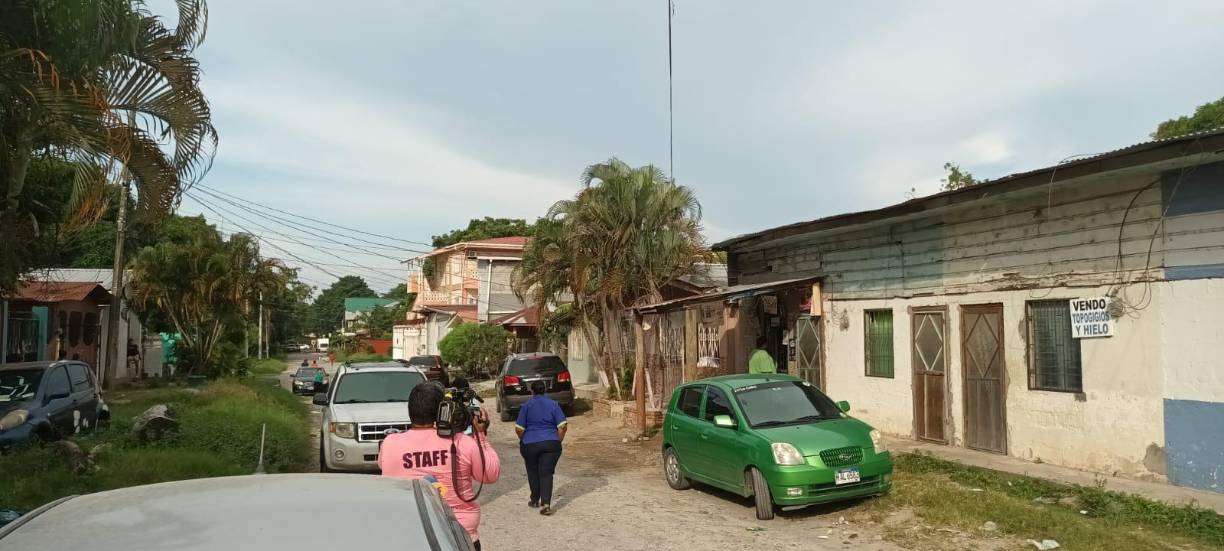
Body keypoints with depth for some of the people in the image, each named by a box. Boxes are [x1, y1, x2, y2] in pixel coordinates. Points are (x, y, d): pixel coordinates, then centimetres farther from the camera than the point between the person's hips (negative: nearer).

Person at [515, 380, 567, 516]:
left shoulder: (527, 405, -2)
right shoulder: (553, 404, 2)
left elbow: (519, 429, -5)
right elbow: (563, 426, -5)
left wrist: (524, 441, 12)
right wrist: (558, 441, 7)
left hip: (530, 445, -1)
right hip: (551, 444, 1)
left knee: (533, 472, 17)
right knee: (546, 474, 2)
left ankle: (535, 500, 28)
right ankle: (546, 503, -12)